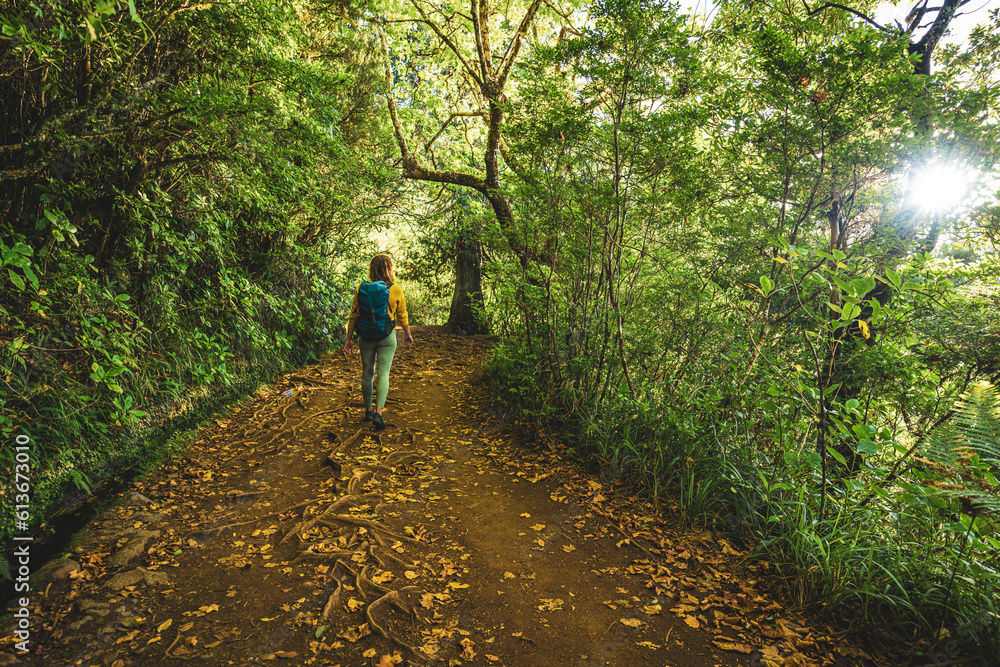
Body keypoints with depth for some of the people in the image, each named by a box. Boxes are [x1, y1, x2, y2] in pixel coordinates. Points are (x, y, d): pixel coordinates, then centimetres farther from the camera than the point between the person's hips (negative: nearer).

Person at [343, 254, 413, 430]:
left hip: (366, 337, 2)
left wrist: (348, 339, 5)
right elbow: (402, 317, 2)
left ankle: (369, 410, 27)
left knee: (367, 373, 14)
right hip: (387, 337, -2)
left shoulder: (361, 289, -5)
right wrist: (408, 335, 16)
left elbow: (354, 316, -2)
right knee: (383, 373, 0)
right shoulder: (396, 290, -7)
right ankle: (378, 412, -13)